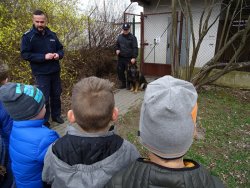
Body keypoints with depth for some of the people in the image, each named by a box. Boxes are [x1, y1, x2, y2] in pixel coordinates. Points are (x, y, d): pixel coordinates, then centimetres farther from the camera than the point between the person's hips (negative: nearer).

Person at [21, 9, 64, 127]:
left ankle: (56, 115, 33)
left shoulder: (52, 35, 7)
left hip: (55, 71, 5)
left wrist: (58, 54, -8)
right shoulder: (27, 36, -8)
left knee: (56, 95, 14)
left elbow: (60, 49, 16)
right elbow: (25, 54, -12)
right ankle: (44, 121, 17)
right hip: (41, 74, -5)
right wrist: (43, 57, -22)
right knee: (44, 98, 0)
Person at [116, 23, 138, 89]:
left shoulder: (132, 37, -5)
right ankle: (123, 83, 24)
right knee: (120, 71, 8)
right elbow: (117, 45, 23)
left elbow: (135, 48, -12)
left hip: (129, 58, -5)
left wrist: (134, 57, -22)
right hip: (121, 58, 5)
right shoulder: (119, 36, 10)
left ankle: (129, 84, 17)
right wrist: (117, 49, 1)